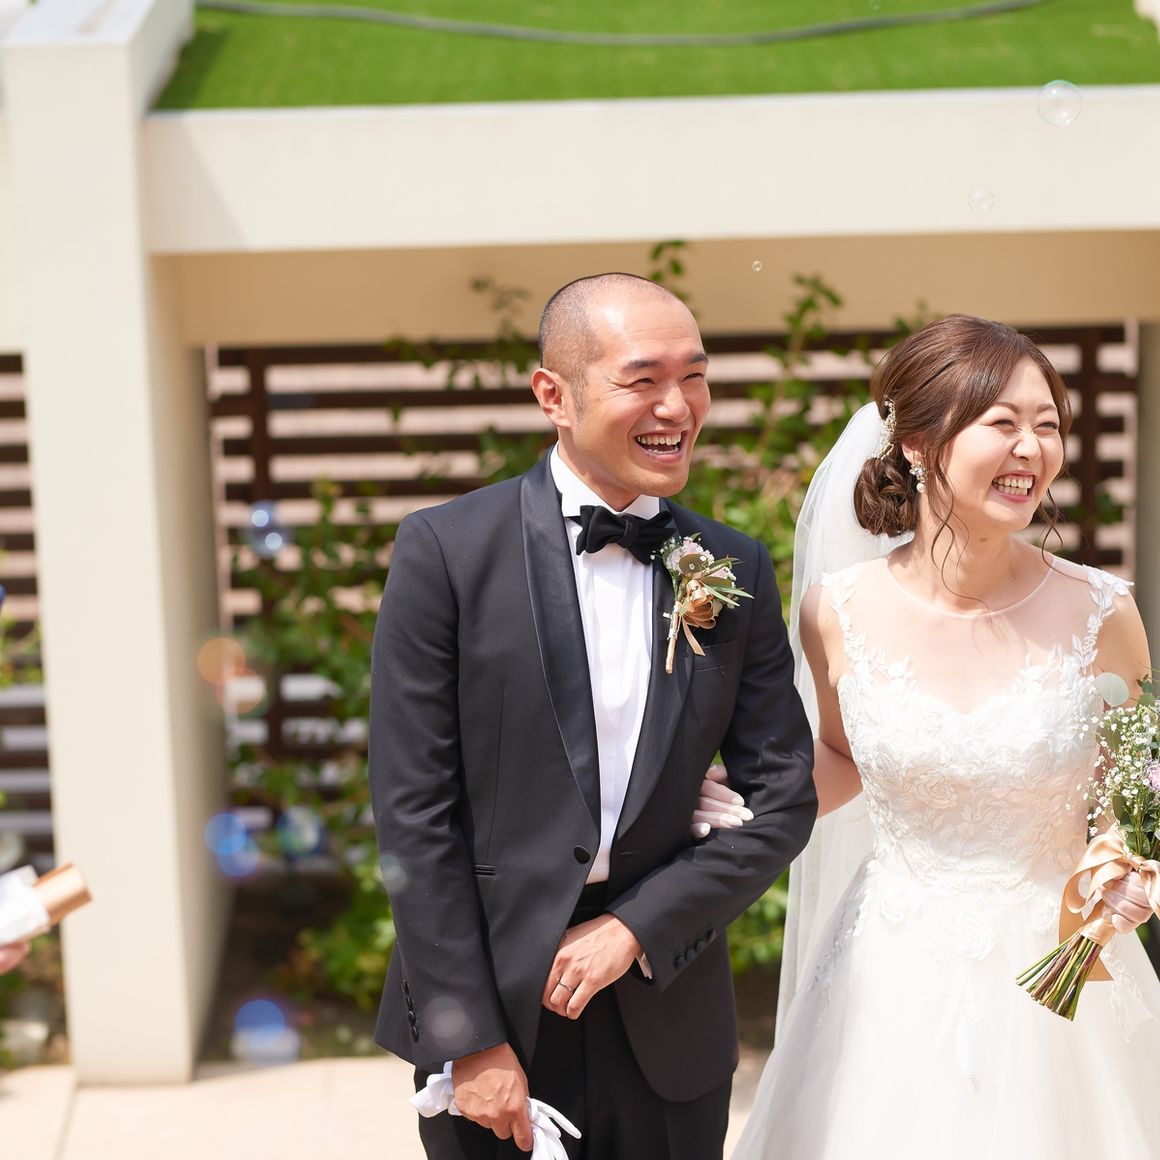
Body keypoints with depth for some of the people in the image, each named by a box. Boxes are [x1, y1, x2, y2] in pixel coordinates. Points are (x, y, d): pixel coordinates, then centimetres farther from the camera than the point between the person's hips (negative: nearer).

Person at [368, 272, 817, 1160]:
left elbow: (784, 797, 2)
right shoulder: (446, 550, -8)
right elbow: (413, 808, -9)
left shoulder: (737, 568, 2)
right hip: (492, 1021, -2)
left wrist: (637, 927, -9)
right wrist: (468, 1040, -11)